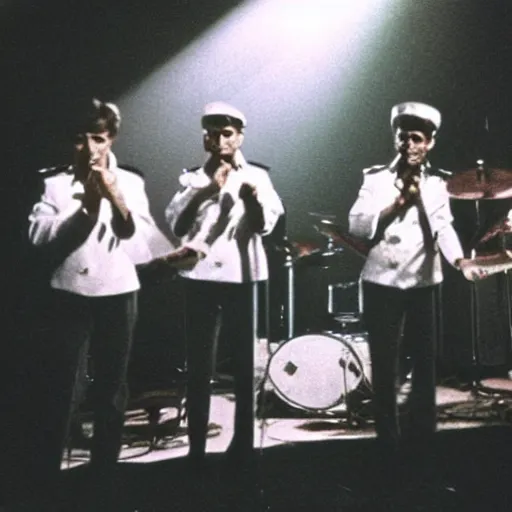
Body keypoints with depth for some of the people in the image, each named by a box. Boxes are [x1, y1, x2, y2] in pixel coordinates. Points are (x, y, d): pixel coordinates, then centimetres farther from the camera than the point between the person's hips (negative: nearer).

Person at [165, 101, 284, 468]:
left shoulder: (256, 176, 10)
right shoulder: (192, 179, 13)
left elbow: (265, 225, -5)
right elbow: (176, 225, -1)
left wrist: (251, 196, -24)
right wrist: (207, 191, -13)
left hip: (242, 277, -1)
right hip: (200, 277, 1)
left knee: (244, 363, 2)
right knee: (198, 365, 1)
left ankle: (243, 444, 12)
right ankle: (196, 448, 7)